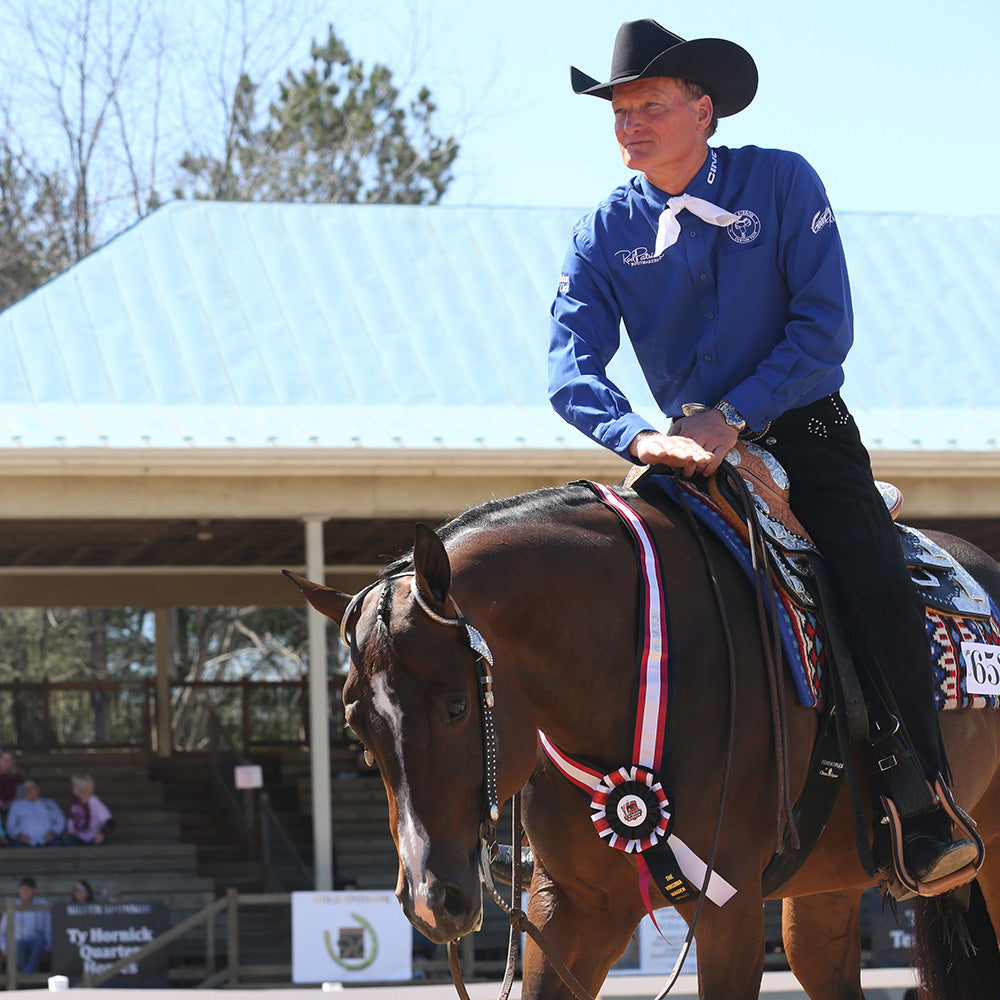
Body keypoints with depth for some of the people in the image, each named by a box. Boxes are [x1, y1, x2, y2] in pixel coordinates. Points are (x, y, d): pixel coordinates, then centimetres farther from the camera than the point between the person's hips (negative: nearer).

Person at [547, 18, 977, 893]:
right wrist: (638, 436, -31)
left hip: (809, 434, -3)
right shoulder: (604, 236, 0)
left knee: (882, 595, -22)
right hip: (693, 451, 3)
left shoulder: (782, 184, -6)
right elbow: (571, 365, -10)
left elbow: (826, 324, -10)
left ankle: (925, 816, -16)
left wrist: (734, 415, -20)